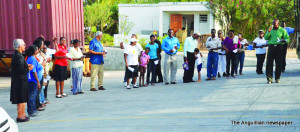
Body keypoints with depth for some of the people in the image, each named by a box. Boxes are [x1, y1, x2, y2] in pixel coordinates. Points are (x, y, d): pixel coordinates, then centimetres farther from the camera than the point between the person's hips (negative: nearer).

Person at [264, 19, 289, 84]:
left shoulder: (282, 30, 8)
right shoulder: (270, 29, 15)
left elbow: (287, 39, 5)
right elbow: (266, 38, 6)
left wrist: (283, 40, -16)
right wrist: (268, 32, -8)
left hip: (279, 47, -1)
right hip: (271, 47, 1)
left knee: (278, 64, 0)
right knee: (269, 63, -6)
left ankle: (277, 78, 10)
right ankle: (269, 78, -4)